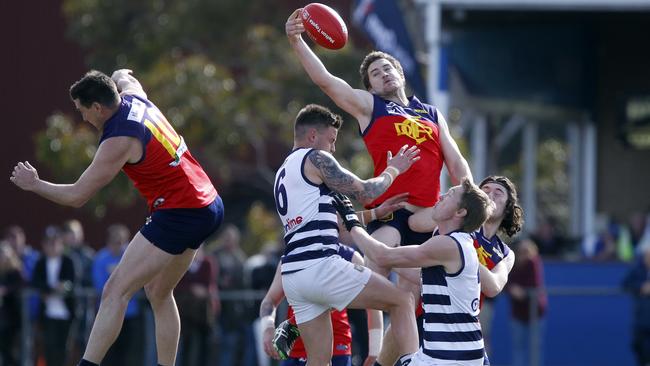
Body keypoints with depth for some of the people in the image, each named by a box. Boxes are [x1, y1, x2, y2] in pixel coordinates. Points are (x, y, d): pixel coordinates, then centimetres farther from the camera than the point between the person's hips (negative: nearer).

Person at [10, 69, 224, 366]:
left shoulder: (118, 141, -18)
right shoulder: (134, 97, 3)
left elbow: (76, 196, -12)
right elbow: (124, 78, 31)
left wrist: (33, 184, 0)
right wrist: (121, 76, 49)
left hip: (179, 216, -10)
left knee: (116, 291, -11)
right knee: (158, 292, 19)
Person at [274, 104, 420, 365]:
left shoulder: (283, 174, 26)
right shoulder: (315, 158, -1)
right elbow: (363, 191, 1)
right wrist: (393, 170, 19)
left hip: (292, 275, 9)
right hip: (321, 266, -9)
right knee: (402, 300, 2)